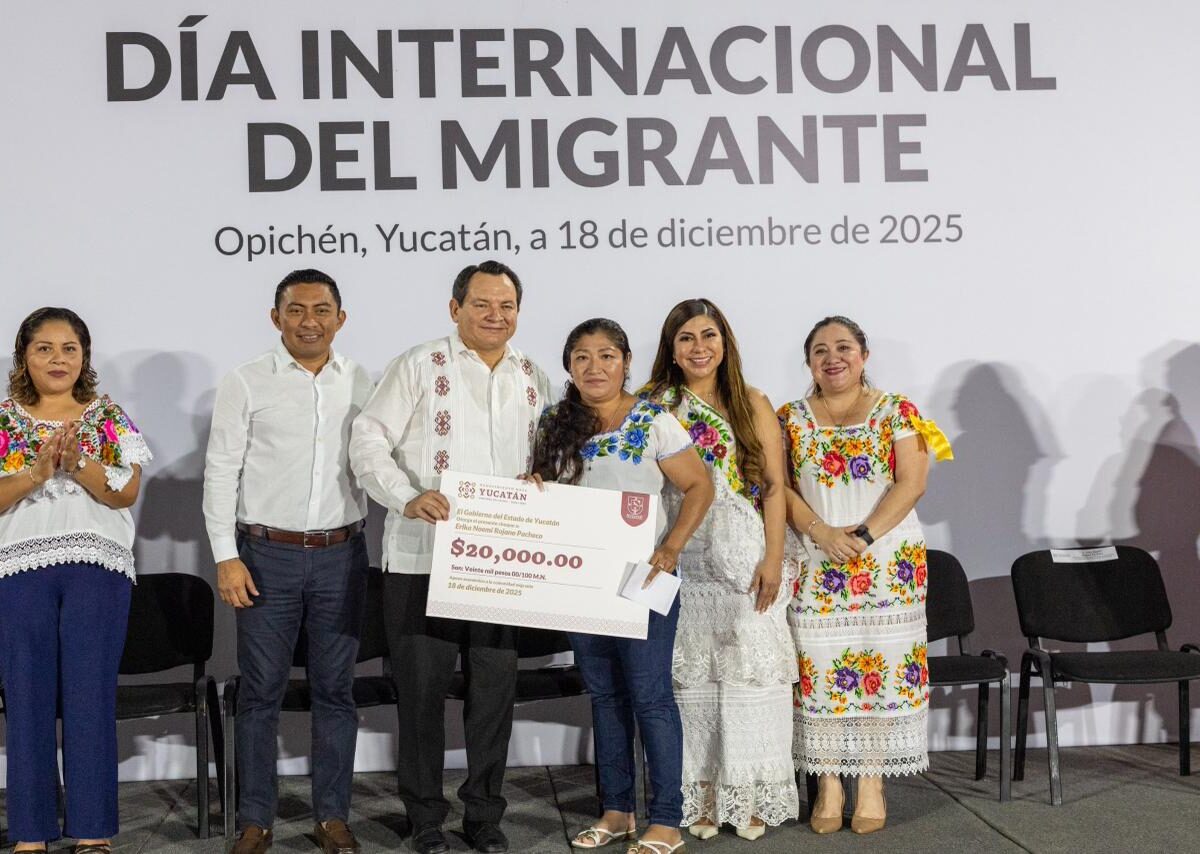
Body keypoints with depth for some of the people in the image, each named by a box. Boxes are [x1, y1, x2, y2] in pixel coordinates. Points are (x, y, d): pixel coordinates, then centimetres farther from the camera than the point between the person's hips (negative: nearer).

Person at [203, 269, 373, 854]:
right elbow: (220, 472, -1)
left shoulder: (361, 384, 6)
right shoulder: (246, 383, -1)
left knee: (335, 690, 8)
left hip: (341, 557, 2)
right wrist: (226, 557, -7)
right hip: (267, 554, -2)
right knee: (261, 690, 4)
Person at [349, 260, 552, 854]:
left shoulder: (533, 378, 11)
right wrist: (407, 498, -24)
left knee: (495, 689, 10)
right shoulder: (419, 366, -3)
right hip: (422, 558, -4)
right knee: (422, 688, 5)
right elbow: (368, 442, -9)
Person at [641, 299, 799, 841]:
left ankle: (749, 795, 10)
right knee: (691, 674, 4)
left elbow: (774, 487, 2)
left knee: (750, 669, 1)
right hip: (684, 562, 0)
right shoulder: (657, 406, 5)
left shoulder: (754, 405, 6)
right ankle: (699, 794, 12)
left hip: (746, 559, 0)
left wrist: (773, 558, -6)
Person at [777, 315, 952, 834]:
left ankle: (872, 781, 10)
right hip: (815, 564, 1)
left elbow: (912, 483, -6)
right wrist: (822, 533, -15)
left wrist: (865, 535, -17)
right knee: (819, 668, 0)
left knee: (883, 664, 0)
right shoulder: (791, 419, 6)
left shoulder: (897, 412, 2)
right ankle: (828, 783, 9)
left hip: (887, 562, -1)